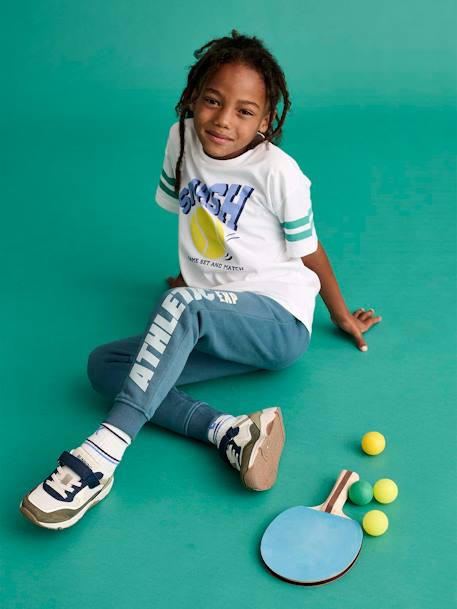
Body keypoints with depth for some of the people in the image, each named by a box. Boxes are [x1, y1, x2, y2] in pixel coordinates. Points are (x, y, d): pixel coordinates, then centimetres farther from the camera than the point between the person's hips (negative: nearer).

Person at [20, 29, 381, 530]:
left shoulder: (278, 173, -13)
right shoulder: (182, 139, 2)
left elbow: (310, 254, 0)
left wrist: (342, 317, 13)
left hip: (280, 321, -6)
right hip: (211, 330, 7)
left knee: (183, 304, -36)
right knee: (102, 365, -12)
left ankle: (101, 453, -39)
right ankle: (230, 432, -29)